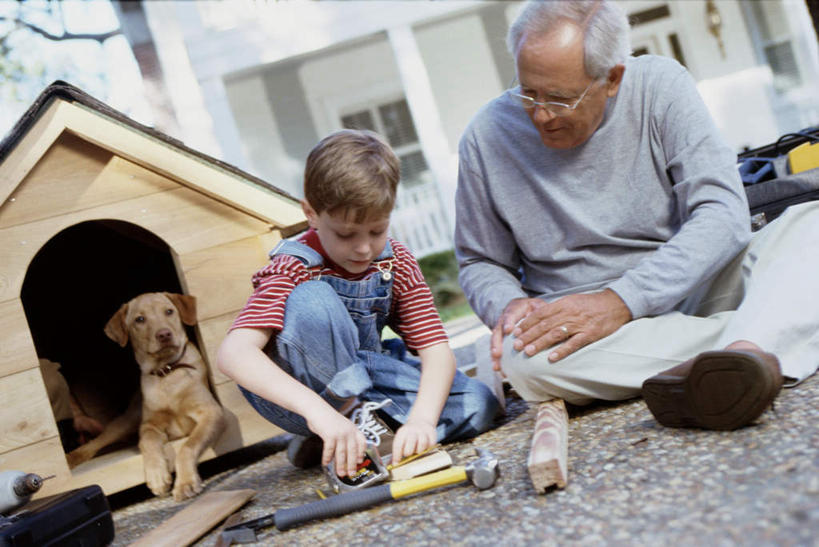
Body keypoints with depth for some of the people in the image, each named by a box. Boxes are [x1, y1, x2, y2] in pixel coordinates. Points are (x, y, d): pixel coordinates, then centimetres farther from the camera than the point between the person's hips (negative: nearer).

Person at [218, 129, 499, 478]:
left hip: (363, 377, 5)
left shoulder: (396, 263, -8)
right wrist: (318, 410, -52)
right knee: (311, 301, -34)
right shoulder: (292, 271, -22)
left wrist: (421, 419, -34)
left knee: (477, 405, -16)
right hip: (295, 393, -5)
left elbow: (436, 349, -13)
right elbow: (233, 353, -38)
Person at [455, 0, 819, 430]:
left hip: (693, 295, 1)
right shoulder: (486, 138, -3)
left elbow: (723, 215, -13)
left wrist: (621, 301, -25)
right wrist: (508, 305, -16)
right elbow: (479, 264, 9)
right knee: (521, 356, -35)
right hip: (570, 321, 0)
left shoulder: (660, 86, -5)